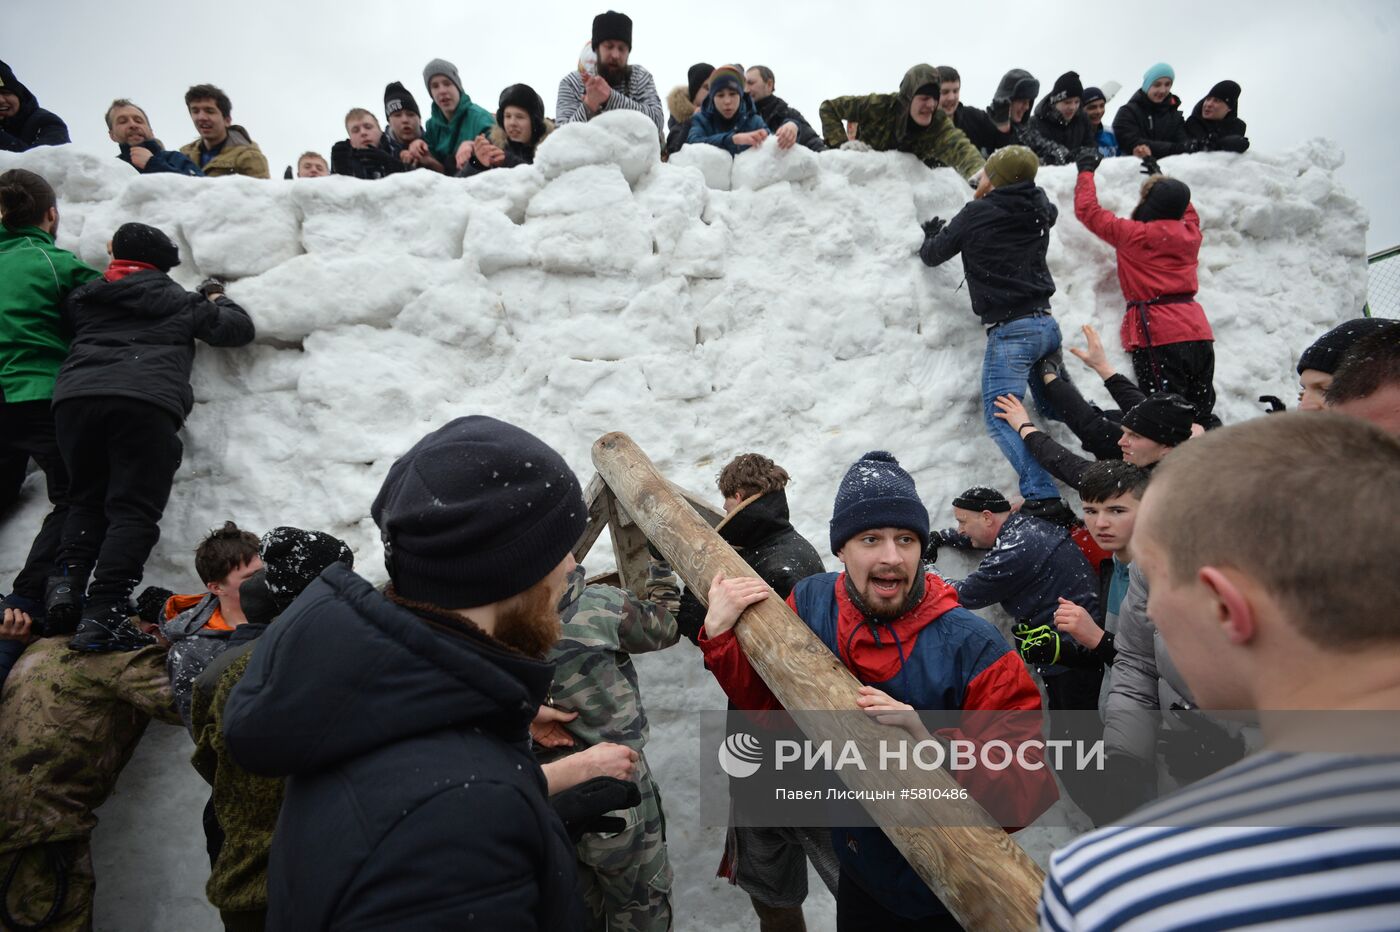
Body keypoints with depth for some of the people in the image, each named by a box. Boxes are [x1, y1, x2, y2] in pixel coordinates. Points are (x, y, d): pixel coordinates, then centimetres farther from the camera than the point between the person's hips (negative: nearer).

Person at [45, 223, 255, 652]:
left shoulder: (81, 298, 26)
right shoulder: (180, 303, 19)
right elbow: (241, 329, 22)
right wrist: (216, 299, 42)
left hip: (74, 397, 4)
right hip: (145, 402, -3)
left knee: (87, 498, 21)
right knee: (133, 509, -5)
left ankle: (68, 580, 1)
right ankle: (102, 616, -14)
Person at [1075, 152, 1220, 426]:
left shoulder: (1134, 234, -6)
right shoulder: (1191, 233, 13)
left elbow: (1087, 210, 3)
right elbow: (1186, 211, 38)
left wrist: (1086, 172, 19)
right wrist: (1162, 178, 49)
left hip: (1160, 336, -7)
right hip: (1198, 332, 7)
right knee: (1202, 416, 13)